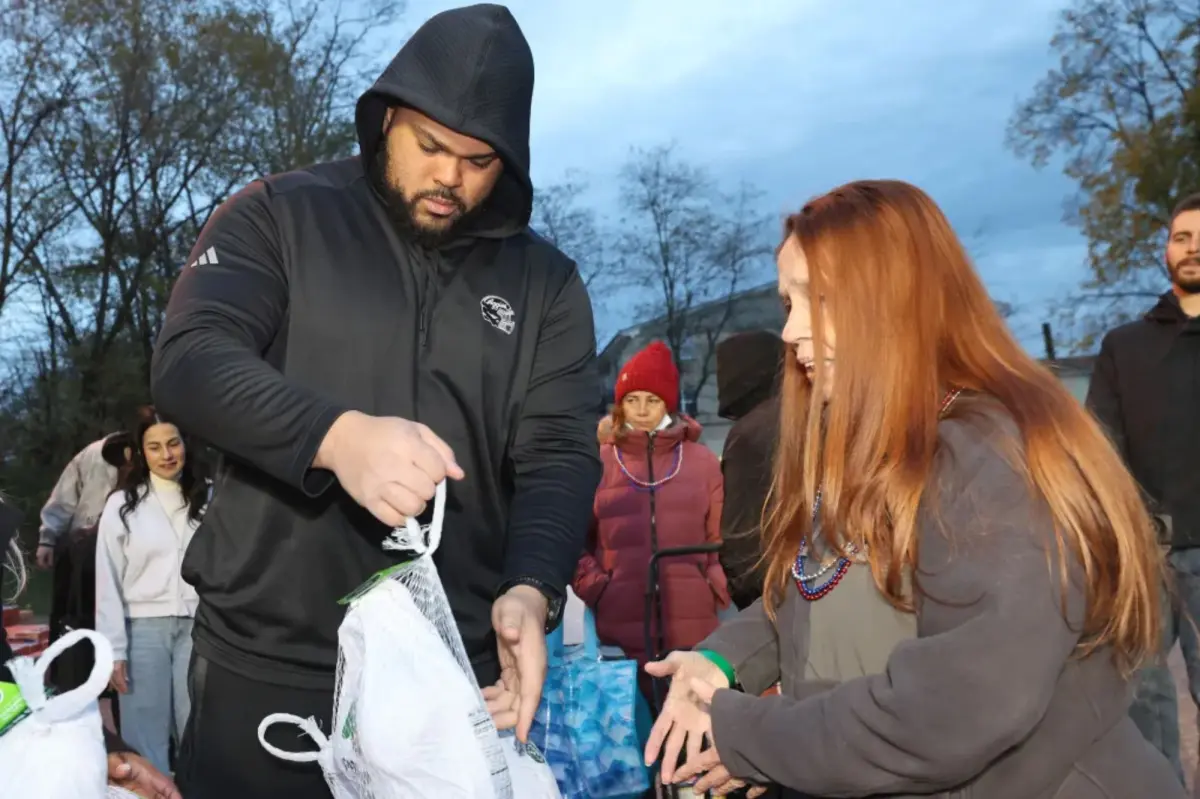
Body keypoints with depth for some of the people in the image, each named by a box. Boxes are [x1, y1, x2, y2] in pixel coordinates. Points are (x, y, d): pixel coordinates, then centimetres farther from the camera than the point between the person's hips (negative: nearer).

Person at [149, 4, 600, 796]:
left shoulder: (546, 283, 5)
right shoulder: (279, 216, 0)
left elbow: (561, 456, -2)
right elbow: (188, 359, -12)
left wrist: (533, 587, -22)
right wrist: (336, 434, -31)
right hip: (268, 663, -1)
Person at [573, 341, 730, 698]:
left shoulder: (702, 460, 10)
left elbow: (721, 537, 12)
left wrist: (717, 589, -1)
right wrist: (595, 589, -6)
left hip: (694, 629, 1)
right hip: (622, 630, -1)